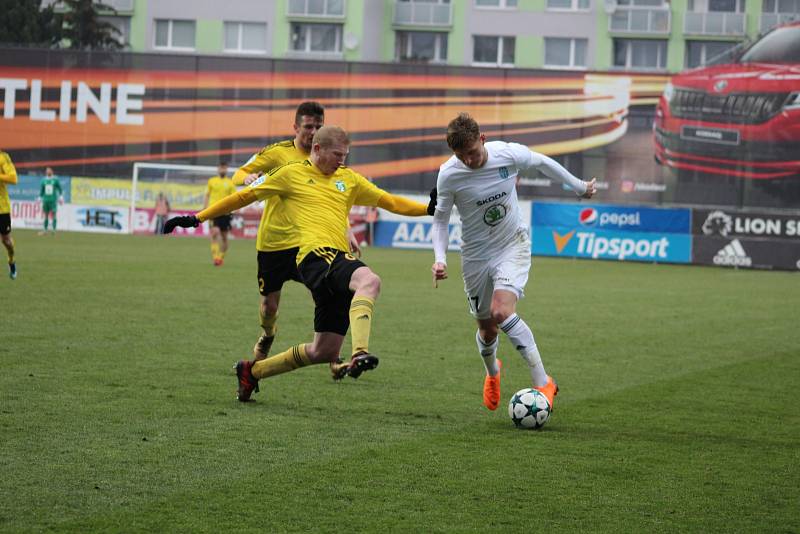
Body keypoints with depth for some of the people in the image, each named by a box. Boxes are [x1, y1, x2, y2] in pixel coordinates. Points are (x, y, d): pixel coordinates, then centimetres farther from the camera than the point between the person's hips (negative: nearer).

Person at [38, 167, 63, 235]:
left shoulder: (55, 179, 2)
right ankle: (45, 230, 11)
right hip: (45, 200, 4)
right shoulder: (44, 180, 10)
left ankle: (54, 229, -9)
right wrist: (40, 198, 15)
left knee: (53, 214, -10)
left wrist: (61, 197, -2)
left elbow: (59, 189, 4)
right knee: (46, 215, 6)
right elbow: (41, 190, 17)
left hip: (53, 200, -3)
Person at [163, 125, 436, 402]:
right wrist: (197, 218, 10)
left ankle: (251, 371, 27)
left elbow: (390, 201, 24)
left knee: (325, 352, 9)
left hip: (340, 258, 7)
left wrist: (430, 208, 13)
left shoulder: (349, 178, 22)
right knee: (370, 281, -36)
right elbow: (244, 196, 12)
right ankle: (360, 353, -55)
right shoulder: (292, 173, 7)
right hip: (316, 254, -7)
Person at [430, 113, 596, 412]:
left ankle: (543, 384, -22)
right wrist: (440, 259, -18)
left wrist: (579, 187, 18)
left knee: (502, 311, -26)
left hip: (513, 245, -2)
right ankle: (492, 372, 48)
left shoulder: (509, 154, -19)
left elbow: (542, 163, 3)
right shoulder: (448, 175, -18)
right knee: (487, 329, 11)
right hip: (476, 255, 2)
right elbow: (440, 219, -3)